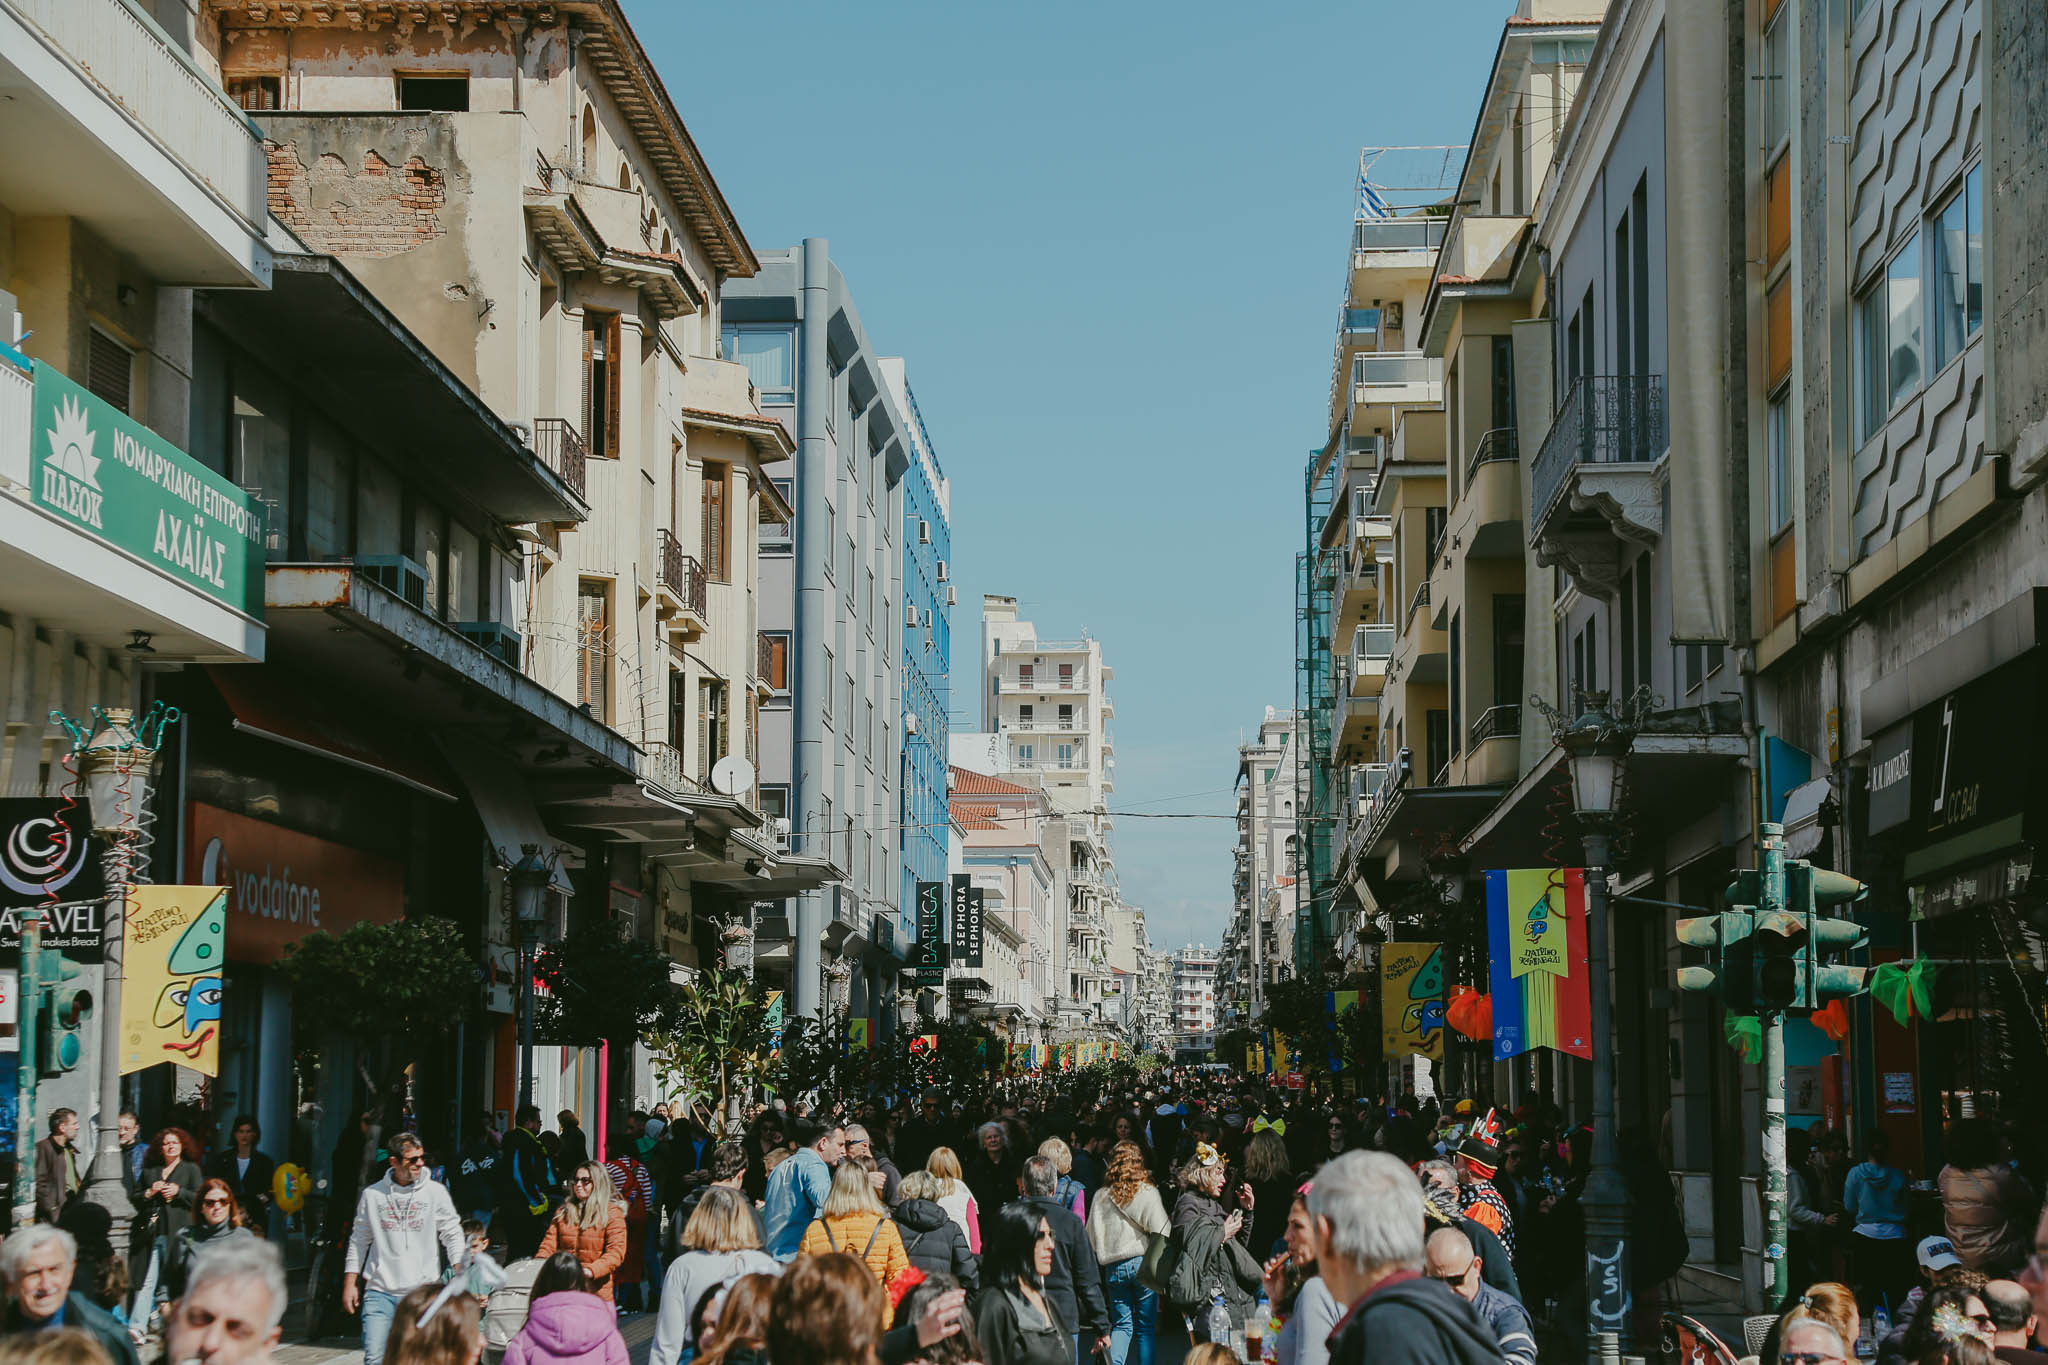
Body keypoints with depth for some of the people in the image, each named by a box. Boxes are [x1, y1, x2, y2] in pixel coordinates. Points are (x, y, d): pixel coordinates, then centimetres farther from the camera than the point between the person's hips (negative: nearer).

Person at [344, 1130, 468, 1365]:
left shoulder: (435, 1192, 3)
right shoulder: (372, 1195, 5)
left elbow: (453, 1235, 5)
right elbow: (359, 1242, 13)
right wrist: (350, 1284, 10)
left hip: (423, 1293, 0)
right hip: (380, 1291, 0)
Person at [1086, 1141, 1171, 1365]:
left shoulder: (1101, 1196, 7)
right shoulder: (1147, 1193, -4)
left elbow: (1091, 1238, 10)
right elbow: (1161, 1231, -11)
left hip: (1112, 1268, 3)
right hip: (1142, 1263, -3)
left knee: (1121, 1324, 8)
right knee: (1146, 1326, 5)